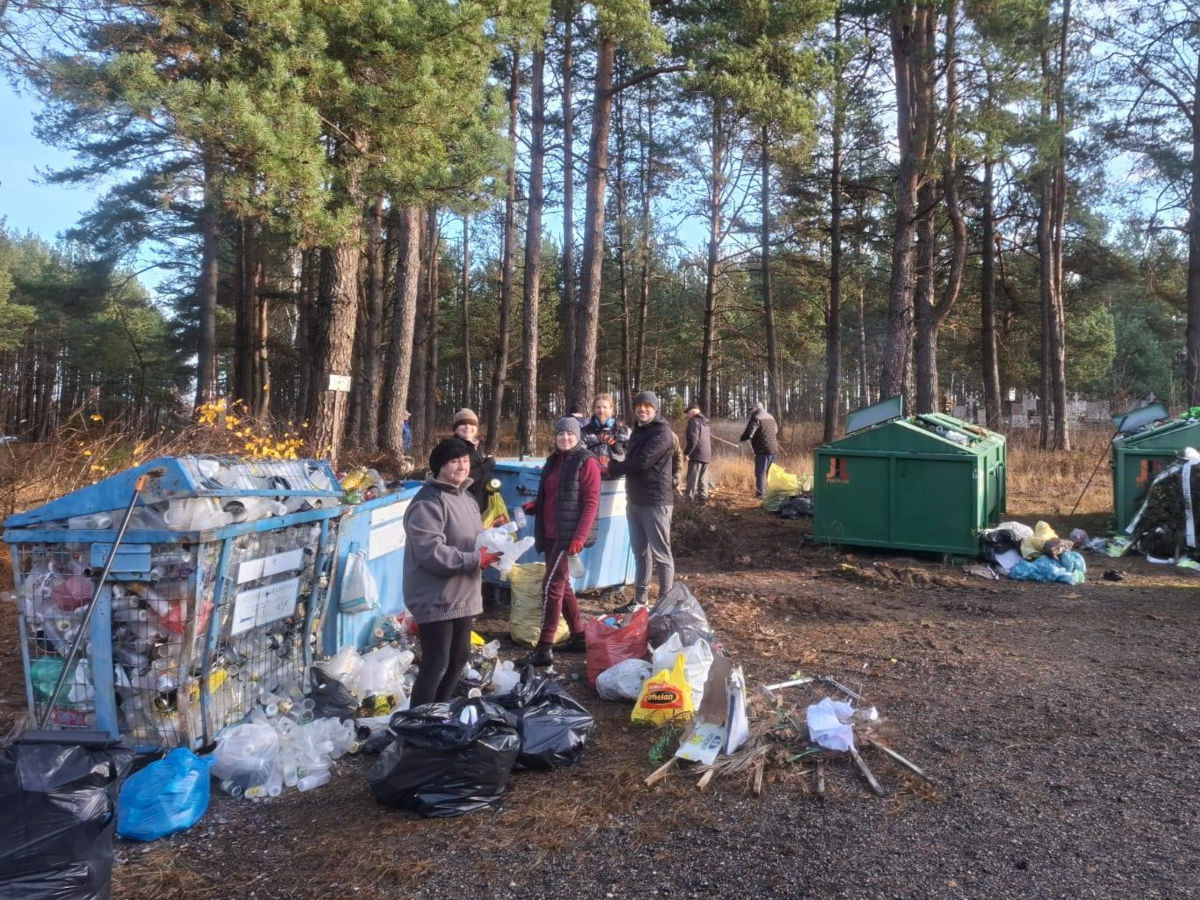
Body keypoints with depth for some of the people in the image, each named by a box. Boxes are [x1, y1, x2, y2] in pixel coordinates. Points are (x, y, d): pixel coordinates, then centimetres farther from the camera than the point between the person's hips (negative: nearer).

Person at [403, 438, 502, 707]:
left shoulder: (466, 498, 14)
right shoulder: (428, 502, -18)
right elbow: (431, 552, -26)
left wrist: (488, 550, 2)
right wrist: (475, 560, -23)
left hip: (462, 596, 10)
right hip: (436, 599, -10)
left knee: (458, 658, 19)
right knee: (436, 665, -5)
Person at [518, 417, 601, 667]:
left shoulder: (586, 462, -8)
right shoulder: (554, 461, 15)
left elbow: (591, 503, -14)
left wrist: (579, 537, -22)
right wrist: (532, 506, 3)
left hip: (569, 535, -8)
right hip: (550, 534, 8)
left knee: (551, 586, -11)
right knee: (562, 585, 13)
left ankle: (544, 649, -8)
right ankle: (579, 637, 25)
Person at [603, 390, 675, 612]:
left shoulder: (662, 433, -13)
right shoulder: (638, 431, 17)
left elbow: (642, 461, -21)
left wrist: (612, 467, -8)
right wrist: (613, 465, -3)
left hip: (655, 502, -9)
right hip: (634, 500, 9)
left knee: (660, 554, -2)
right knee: (640, 552, 15)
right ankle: (641, 599, 24)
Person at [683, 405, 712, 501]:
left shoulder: (694, 421, -9)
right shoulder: (705, 423, 20)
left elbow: (693, 439, -19)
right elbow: (710, 440, 23)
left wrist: (686, 452, -12)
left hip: (697, 455, -9)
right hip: (707, 456, 9)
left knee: (692, 478, -9)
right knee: (703, 479, 13)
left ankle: (689, 497, -11)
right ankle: (703, 496, 14)